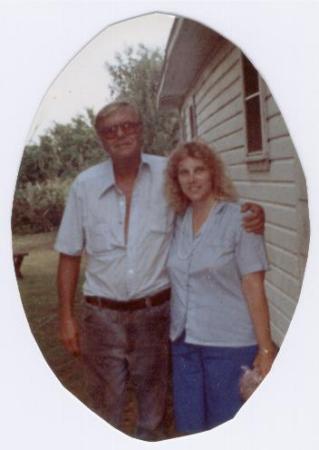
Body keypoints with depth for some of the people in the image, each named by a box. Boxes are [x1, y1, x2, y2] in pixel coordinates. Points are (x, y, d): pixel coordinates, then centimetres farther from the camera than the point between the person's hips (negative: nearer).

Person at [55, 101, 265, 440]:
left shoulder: (168, 175, -6)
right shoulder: (84, 185, -4)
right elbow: (69, 255, 3)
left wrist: (253, 215, -14)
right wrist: (66, 317, 1)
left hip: (155, 310, 0)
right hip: (102, 314, 0)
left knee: (152, 395, 18)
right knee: (106, 401, 14)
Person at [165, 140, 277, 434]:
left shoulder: (238, 219, -10)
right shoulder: (178, 222, 5)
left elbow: (254, 288, -11)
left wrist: (266, 348, -11)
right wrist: (176, 334, 8)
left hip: (229, 344, -5)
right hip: (183, 343, 5)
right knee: (188, 427, 15)